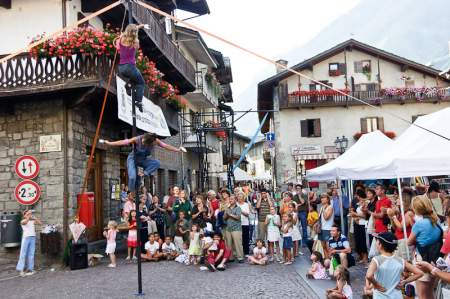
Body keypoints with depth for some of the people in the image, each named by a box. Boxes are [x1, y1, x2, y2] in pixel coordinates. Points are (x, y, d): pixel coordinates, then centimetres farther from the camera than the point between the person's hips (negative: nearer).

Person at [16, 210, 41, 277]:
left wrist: (34, 218, 4)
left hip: (33, 238, 4)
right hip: (26, 238, -4)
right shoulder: (23, 221, 4)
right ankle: (21, 269, -8)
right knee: (23, 254, -7)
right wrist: (28, 215, -8)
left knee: (31, 254, 2)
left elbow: (40, 223, 6)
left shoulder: (33, 221, 16)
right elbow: (25, 222, -19)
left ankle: (30, 269, 4)